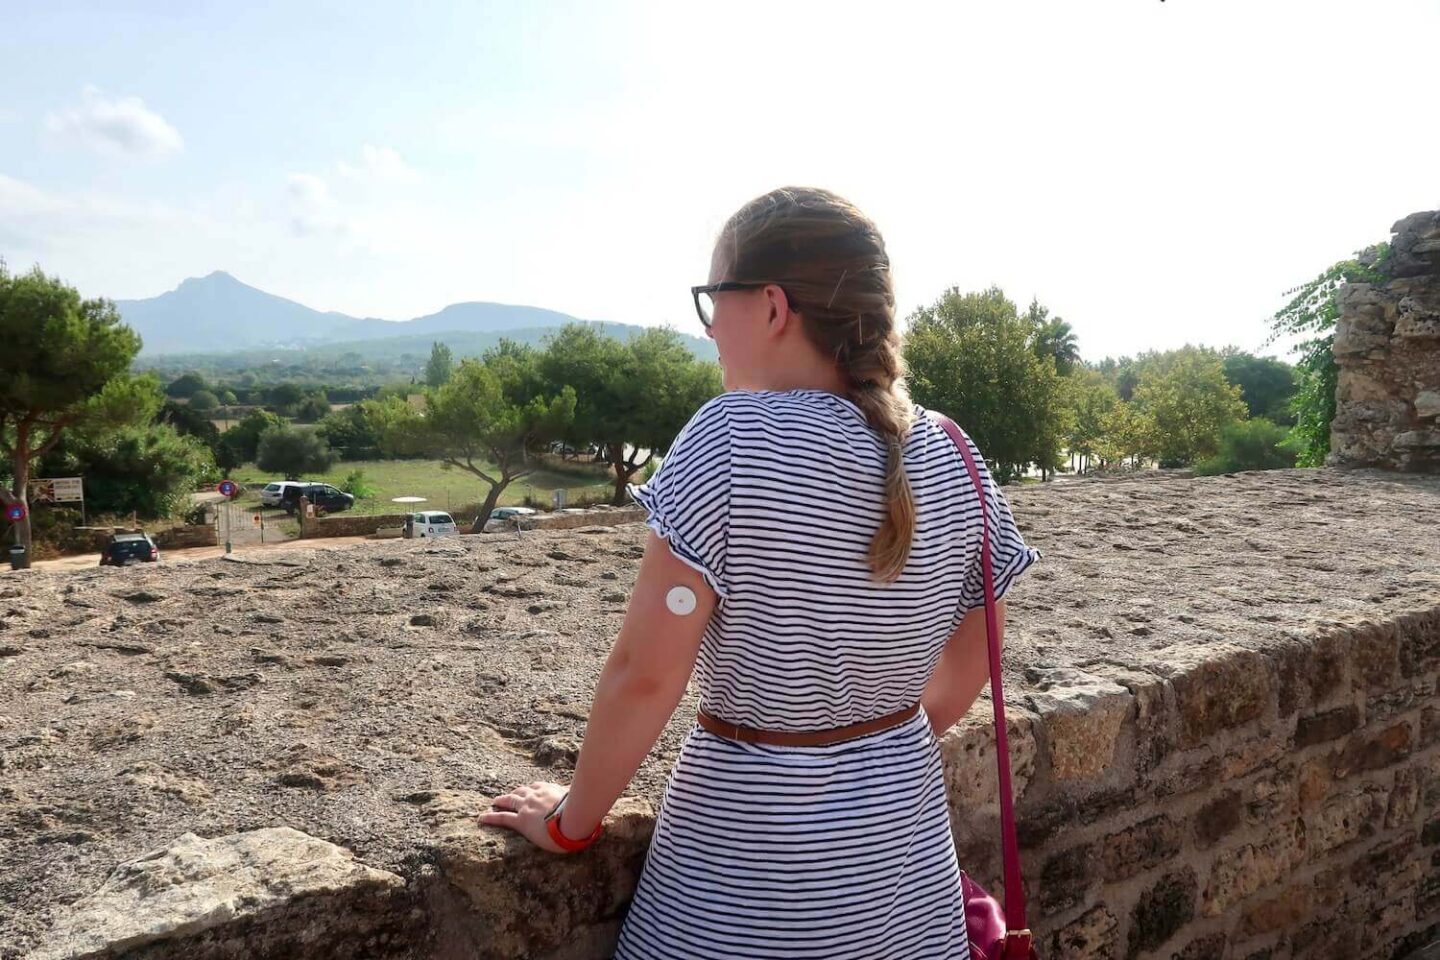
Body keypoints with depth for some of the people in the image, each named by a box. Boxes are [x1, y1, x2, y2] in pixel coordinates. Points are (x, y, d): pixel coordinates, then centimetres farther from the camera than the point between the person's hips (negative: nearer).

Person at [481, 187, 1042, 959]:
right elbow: (964, 673, 6)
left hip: (751, 859, -5)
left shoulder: (732, 439, -21)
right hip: (905, 848, 5)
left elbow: (645, 672, -19)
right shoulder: (951, 460, -4)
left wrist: (572, 820, -5)